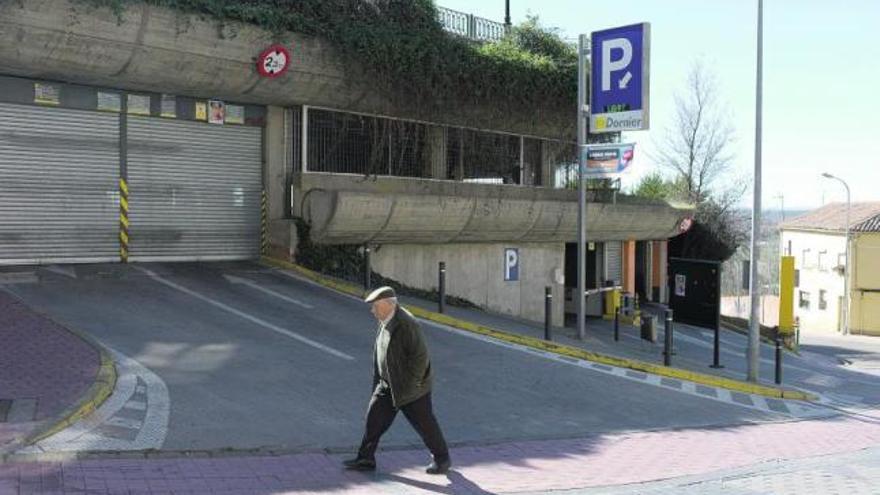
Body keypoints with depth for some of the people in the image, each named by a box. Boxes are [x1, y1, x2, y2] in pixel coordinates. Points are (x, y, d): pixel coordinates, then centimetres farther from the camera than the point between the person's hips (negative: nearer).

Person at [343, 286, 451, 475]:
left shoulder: (406, 324, -24)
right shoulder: (386, 322, 4)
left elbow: (421, 356, -24)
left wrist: (412, 384, -20)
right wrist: (379, 379, 15)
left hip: (410, 387, -8)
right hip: (388, 385, 8)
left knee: (424, 423, 5)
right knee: (374, 416, 4)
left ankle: (442, 459, 22)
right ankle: (366, 459, 13)